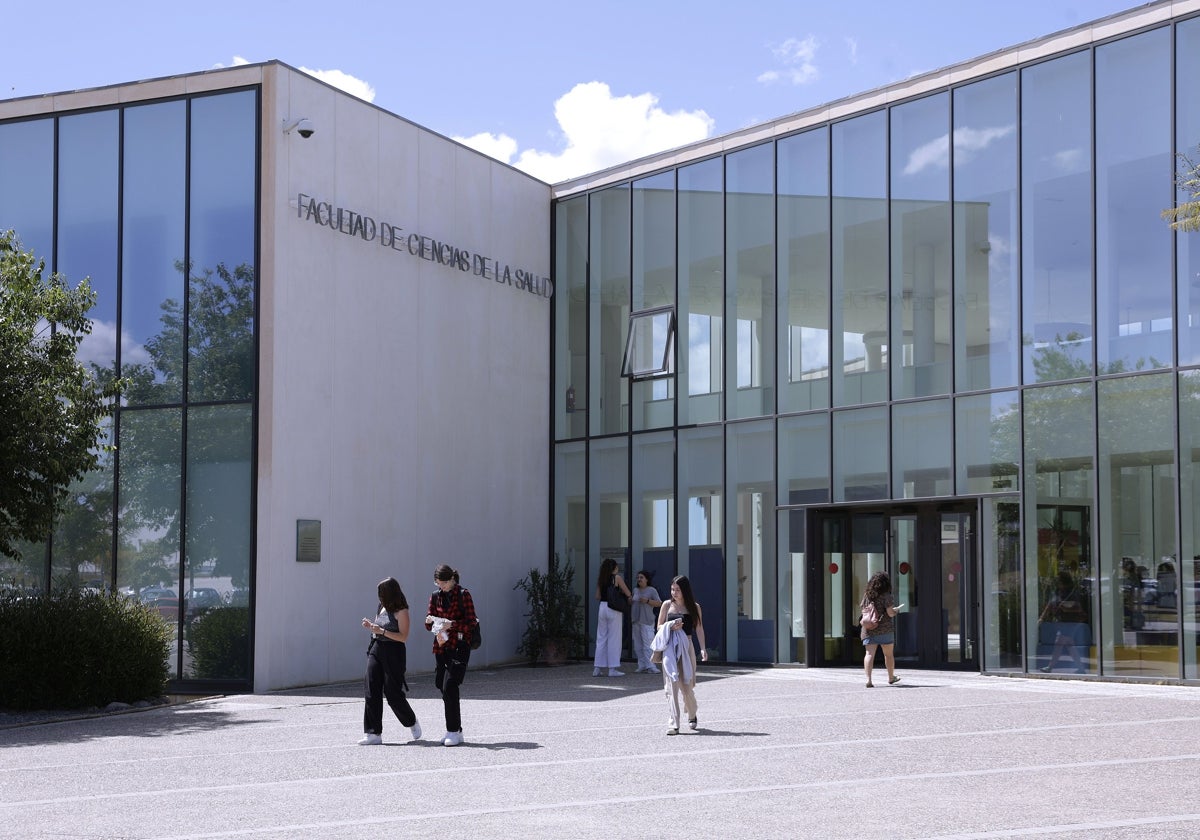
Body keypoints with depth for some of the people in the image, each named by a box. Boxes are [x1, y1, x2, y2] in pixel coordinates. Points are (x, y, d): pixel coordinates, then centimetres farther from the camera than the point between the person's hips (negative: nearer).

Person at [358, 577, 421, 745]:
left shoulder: (401, 611, -8)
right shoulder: (382, 608, 13)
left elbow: (403, 636, -14)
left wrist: (382, 631, -22)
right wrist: (371, 626, 4)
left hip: (393, 652, -7)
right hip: (376, 650, 7)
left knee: (393, 693, -1)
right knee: (372, 692, -3)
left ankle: (412, 723, 24)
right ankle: (373, 733, -2)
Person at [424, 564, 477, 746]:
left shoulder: (463, 595, -5)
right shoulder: (435, 596, 11)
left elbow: (471, 623, -9)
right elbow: (429, 624, 13)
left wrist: (452, 625, -23)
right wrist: (430, 621, -10)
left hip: (459, 647, -6)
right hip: (441, 647, 6)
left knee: (449, 687, -14)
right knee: (442, 687, 7)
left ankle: (454, 731, -8)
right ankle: (455, 730, 17)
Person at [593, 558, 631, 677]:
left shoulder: (600, 579, 9)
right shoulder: (617, 578, -5)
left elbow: (597, 597, 12)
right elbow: (628, 593, -2)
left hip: (602, 607, 5)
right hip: (614, 609, -5)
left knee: (601, 638, 10)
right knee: (614, 639, 0)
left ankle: (597, 668, 10)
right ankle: (613, 668, 0)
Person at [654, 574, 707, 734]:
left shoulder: (694, 607, 5)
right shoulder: (667, 605, 7)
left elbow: (699, 629, 2)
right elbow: (659, 627, 11)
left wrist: (703, 648, -10)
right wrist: (671, 627, -10)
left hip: (686, 648, 0)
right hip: (669, 648, 0)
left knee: (687, 685, 3)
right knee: (671, 685, -8)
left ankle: (692, 717, 32)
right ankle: (673, 724, -10)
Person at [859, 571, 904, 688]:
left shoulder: (867, 594, 5)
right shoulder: (886, 596, -11)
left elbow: (861, 608, 15)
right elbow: (890, 613, -14)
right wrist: (897, 609, 6)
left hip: (868, 629, 3)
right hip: (885, 629, -3)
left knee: (869, 653, -4)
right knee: (889, 654, 15)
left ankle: (868, 679, -20)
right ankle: (891, 677, 31)